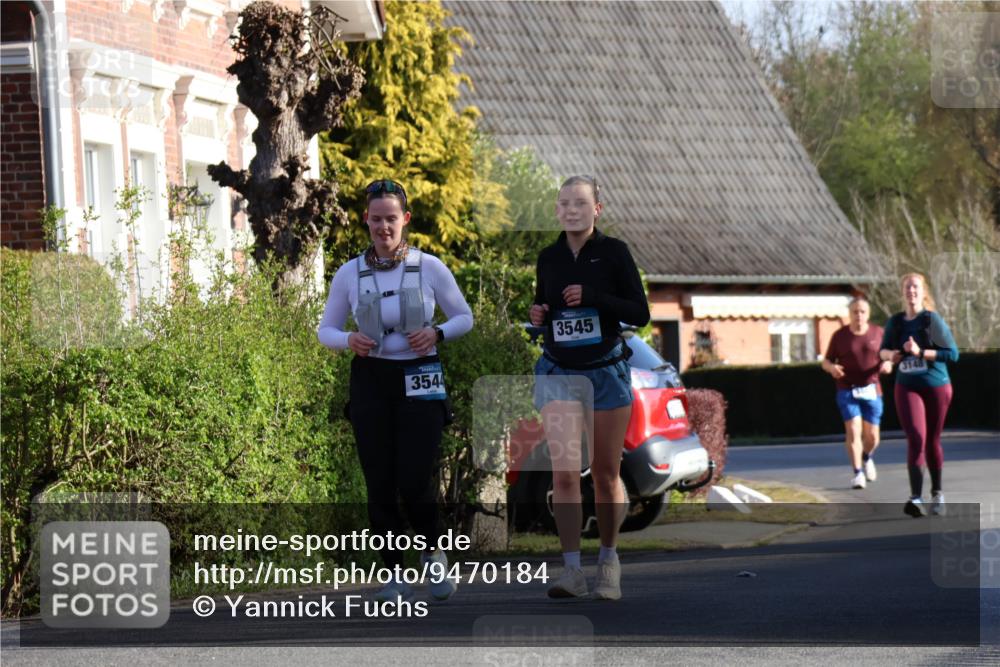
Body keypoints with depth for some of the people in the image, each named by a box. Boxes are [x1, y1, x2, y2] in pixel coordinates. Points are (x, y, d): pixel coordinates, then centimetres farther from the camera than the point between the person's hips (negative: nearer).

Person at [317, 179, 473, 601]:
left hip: (419, 382, -2)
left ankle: (433, 552, 18)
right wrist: (348, 340, -13)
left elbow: (465, 317, 7)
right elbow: (325, 329, 9)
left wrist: (437, 334, -13)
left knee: (415, 483, -10)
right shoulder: (349, 274, 3)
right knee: (380, 485, 1)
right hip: (370, 380, 2)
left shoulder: (429, 267, -1)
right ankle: (394, 574, 13)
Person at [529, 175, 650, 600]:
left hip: (607, 371, -2)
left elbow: (640, 313, -7)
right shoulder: (549, 258, 6)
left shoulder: (613, 252, -4)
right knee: (564, 471, -12)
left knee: (605, 474, 6)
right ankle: (571, 570, -12)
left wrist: (593, 297, -20)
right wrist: (538, 316, -3)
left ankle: (608, 561, 24)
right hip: (559, 372, 2)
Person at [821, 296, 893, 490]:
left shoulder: (878, 333, 3)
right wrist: (832, 368, -18)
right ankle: (857, 473, -11)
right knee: (853, 430, -16)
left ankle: (867, 457, 36)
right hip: (847, 391, -2)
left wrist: (887, 365, -13)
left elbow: (887, 358, 11)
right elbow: (826, 361, 5)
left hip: (872, 390, 2)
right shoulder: (839, 335, 0)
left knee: (872, 436, 3)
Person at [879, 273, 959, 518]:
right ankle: (916, 498, -23)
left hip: (936, 387, -1)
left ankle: (937, 492, 30)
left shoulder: (932, 319, -7)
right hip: (907, 388, 1)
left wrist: (920, 352, -20)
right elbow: (883, 350, 19)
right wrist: (890, 355, -5)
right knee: (916, 438, -16)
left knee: (932, 440, 10)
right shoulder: (896, 322, 3)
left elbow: (952, 353, -12)